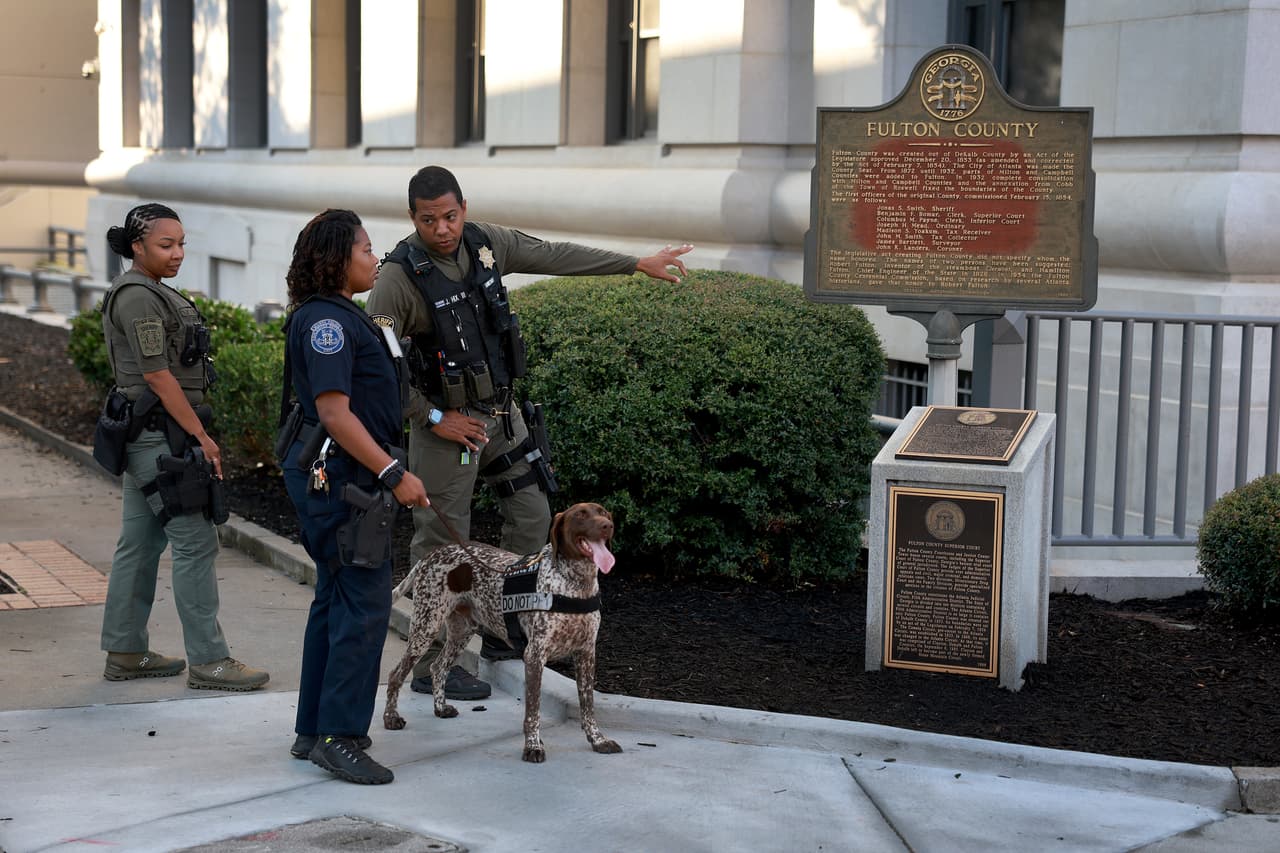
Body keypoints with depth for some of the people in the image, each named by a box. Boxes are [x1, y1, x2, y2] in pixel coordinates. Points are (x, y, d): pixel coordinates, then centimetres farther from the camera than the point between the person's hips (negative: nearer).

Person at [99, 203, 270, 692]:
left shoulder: (149, 292, 17)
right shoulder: (137, 297, -14)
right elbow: (157, 375, -19)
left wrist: (194, 432, 19)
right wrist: (201, 435, -17)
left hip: (147, 434, 10)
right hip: (160, 435, -10)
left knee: (140, 544, 13)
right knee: (195, 543, -7)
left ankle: (125, 653, 19)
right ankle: (207, 661, -4)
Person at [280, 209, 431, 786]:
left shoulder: (339, 316, 17)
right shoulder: (325, 320, -16)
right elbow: (334, 411, -23)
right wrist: (394, 474, -23)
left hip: (340, 477, 11)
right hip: (340, 477, -11)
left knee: (336, 602, 15)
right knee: (364, 604, -8)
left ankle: (314, 731, 22)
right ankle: (340, 737, -3)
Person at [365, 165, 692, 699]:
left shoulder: (486, 243, -3)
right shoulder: (400, 276, -21)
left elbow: (556, 257, 9)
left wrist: (639, 264, 13)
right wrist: (433, 418, -18)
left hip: (500, 411, 7)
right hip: (446, 422, -7)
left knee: (532, 518, 13)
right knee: (442, 546, -1)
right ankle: (431, 666, 10)